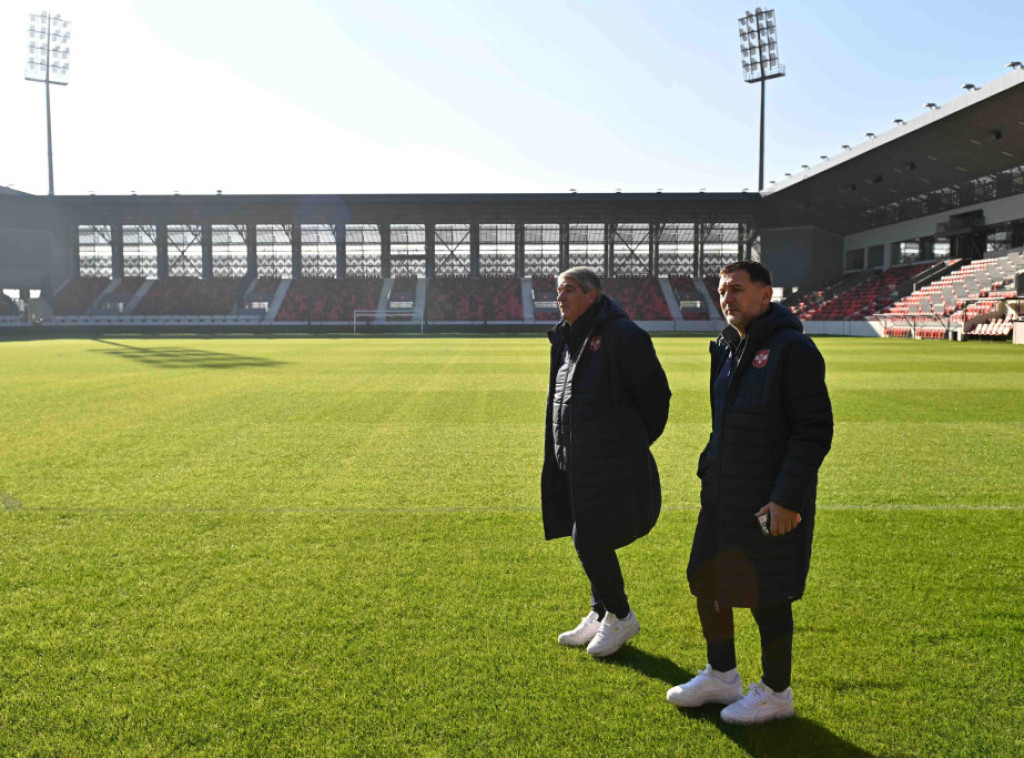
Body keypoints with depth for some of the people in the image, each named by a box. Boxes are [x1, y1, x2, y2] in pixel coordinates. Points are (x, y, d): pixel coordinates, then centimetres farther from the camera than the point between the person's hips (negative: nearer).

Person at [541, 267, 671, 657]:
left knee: (590, 542, -7)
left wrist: (635, 444, -1)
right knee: (589, 541, 14)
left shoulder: (621, 335, -14)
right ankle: (600, 617, 30)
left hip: (610, 465, -8)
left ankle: (620, 617, 15)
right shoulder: (566, 339, 12)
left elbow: (655, 393, -10)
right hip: (575, 464, 8)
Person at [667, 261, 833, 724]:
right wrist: (708, 471, 15)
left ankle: (775, 692, 25)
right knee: (705, 582, 15)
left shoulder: (792, 349, -15)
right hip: (723, 496, 9)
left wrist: (787, 499, -20)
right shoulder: (727, 348, 10)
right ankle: (721, 676, 35)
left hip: (772, 501, -8)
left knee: (767, 597, 4)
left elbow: (814, 431, -18)